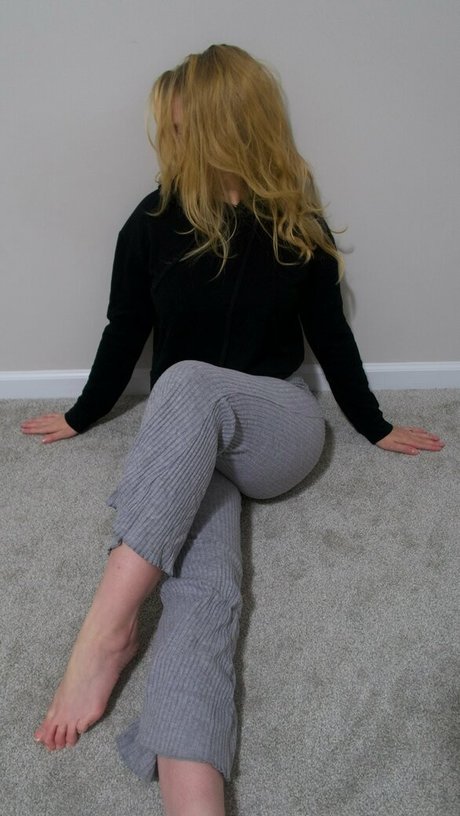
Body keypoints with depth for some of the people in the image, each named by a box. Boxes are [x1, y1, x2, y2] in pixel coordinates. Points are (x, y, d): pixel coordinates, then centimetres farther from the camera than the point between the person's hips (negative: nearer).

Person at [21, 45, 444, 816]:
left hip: (281, 431, 0)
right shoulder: (152, 222, 4)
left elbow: (329, 334, 11)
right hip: (180, 443, 1)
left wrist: (375, 428, 19)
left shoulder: (296, 226, 3)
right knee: (204, 587, -31)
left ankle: (105, 630, -42)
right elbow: (124, 334, 14)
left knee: (190, 384, -37)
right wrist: (82, 416, 23)